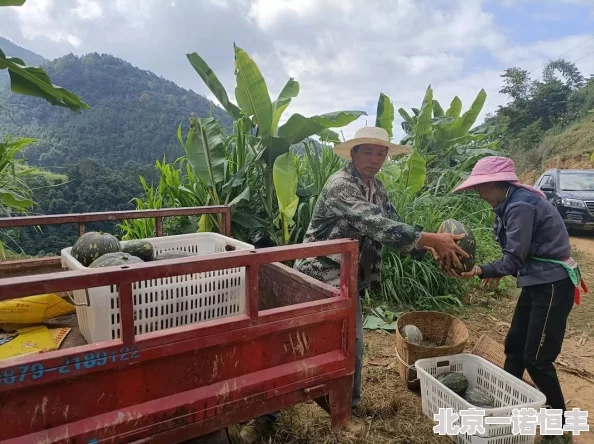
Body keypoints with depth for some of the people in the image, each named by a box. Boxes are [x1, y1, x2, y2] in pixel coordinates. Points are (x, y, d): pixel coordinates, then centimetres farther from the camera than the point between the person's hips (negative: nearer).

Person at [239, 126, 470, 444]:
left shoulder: (378, 189, 6)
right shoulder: (339, 184, -21)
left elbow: (393, 229, 1)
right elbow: (377, 225, -33)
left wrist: (429, 248, -16)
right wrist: (430, 239, -34)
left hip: (349, 284, 8)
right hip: (315, 279, -7)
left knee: (353, 349, 16)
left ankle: (348, 407, 39)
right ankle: (266, 414, 20)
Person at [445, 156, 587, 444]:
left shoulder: (520, 205, -22)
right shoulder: (514, 203, 7)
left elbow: (515, 258, -24)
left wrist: (478, 272, -31)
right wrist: (498, 272, 13)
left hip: (553, 285, -10)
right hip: (538, 283, 10)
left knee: (537, 359, -2)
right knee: (514, 345, 15)